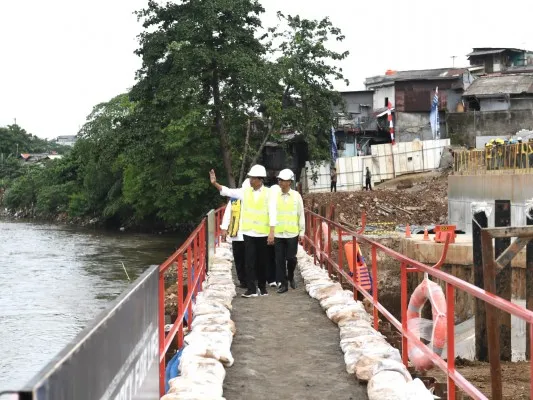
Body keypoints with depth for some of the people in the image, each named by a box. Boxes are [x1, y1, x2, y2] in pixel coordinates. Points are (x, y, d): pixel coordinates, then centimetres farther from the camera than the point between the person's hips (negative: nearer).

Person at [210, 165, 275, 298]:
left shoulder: (267, 193, -6)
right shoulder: (245, 192, 3)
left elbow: (272, 213, -9)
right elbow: (228, 192, 2)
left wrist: (271, 232, -14)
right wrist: (215, 183, -12)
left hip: (263, 233, -2)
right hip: (248, 232, 2)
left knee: (261, 261, 9)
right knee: (249, 261, -2)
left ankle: (262, 287, 22)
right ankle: (251, 289, 0)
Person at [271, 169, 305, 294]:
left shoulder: (296, 196, 0)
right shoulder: (274, 196, 1)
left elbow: (301, 214, 4)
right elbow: (271, 213, 4)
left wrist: (302, 231, 4)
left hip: (292, 233, -1)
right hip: (278, 233, 1)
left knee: (291, 258, 2)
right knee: (279, 259, 1)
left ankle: (291, 277, 29)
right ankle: (283, 283, 9)